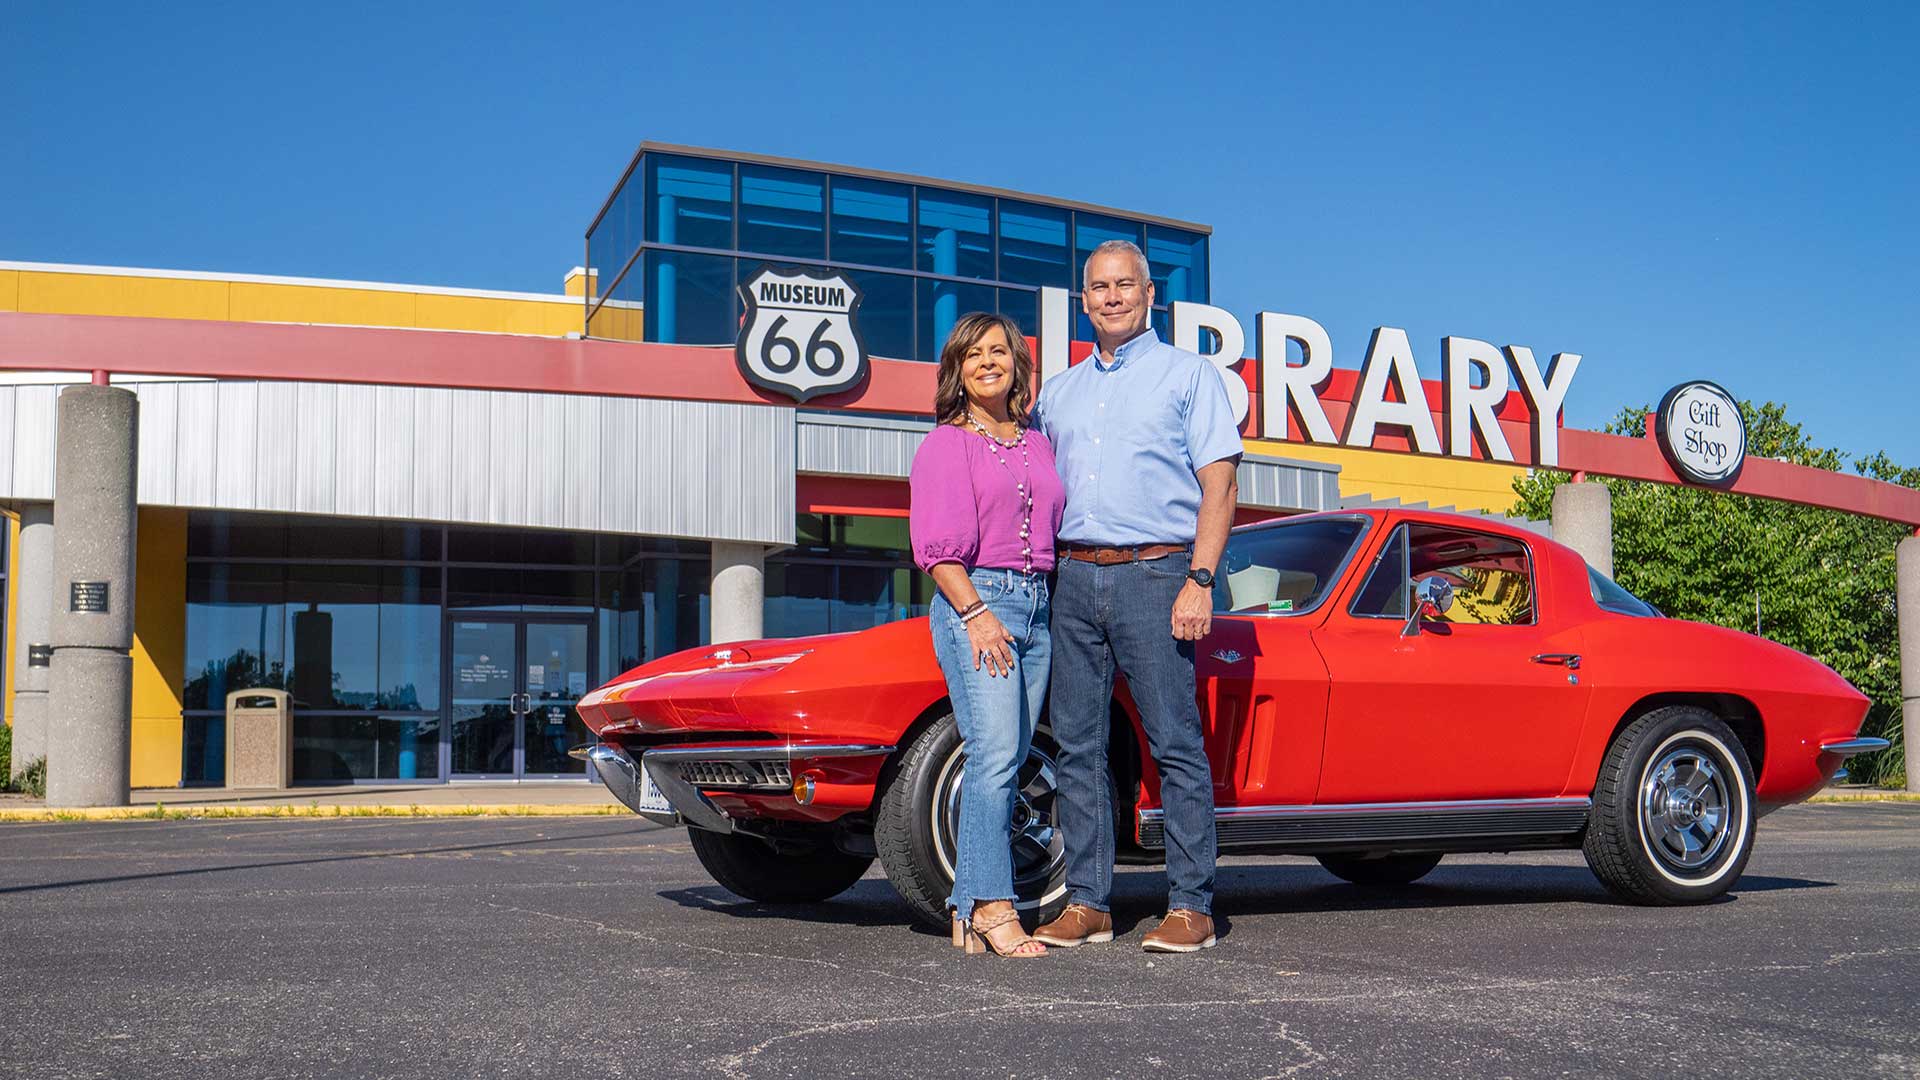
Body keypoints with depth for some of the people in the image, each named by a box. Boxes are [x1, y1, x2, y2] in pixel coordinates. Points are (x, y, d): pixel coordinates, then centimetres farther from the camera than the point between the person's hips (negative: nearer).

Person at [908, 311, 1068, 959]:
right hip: (973, 600, -5)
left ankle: (968, 915, 6)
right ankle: (992, 906, -14)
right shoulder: (944, 444, 3)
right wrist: (976, 613, -15)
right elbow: (937, 547, -6)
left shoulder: (1038, 445, 19)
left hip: (1038, 607, 6)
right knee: (994, 754, -17)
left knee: (1004, 761, 2)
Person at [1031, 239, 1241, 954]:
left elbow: (1219, 486, -1)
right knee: (1078, 746, 3)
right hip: (1073, 579, 5)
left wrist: (1200, 582, -12)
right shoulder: (1060, 392, 20)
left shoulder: (1188, 375, 6)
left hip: (1154, 574, -5)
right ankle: (1087, 903, 9)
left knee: (1176, 745, -6)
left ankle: (1191, 907, -1)